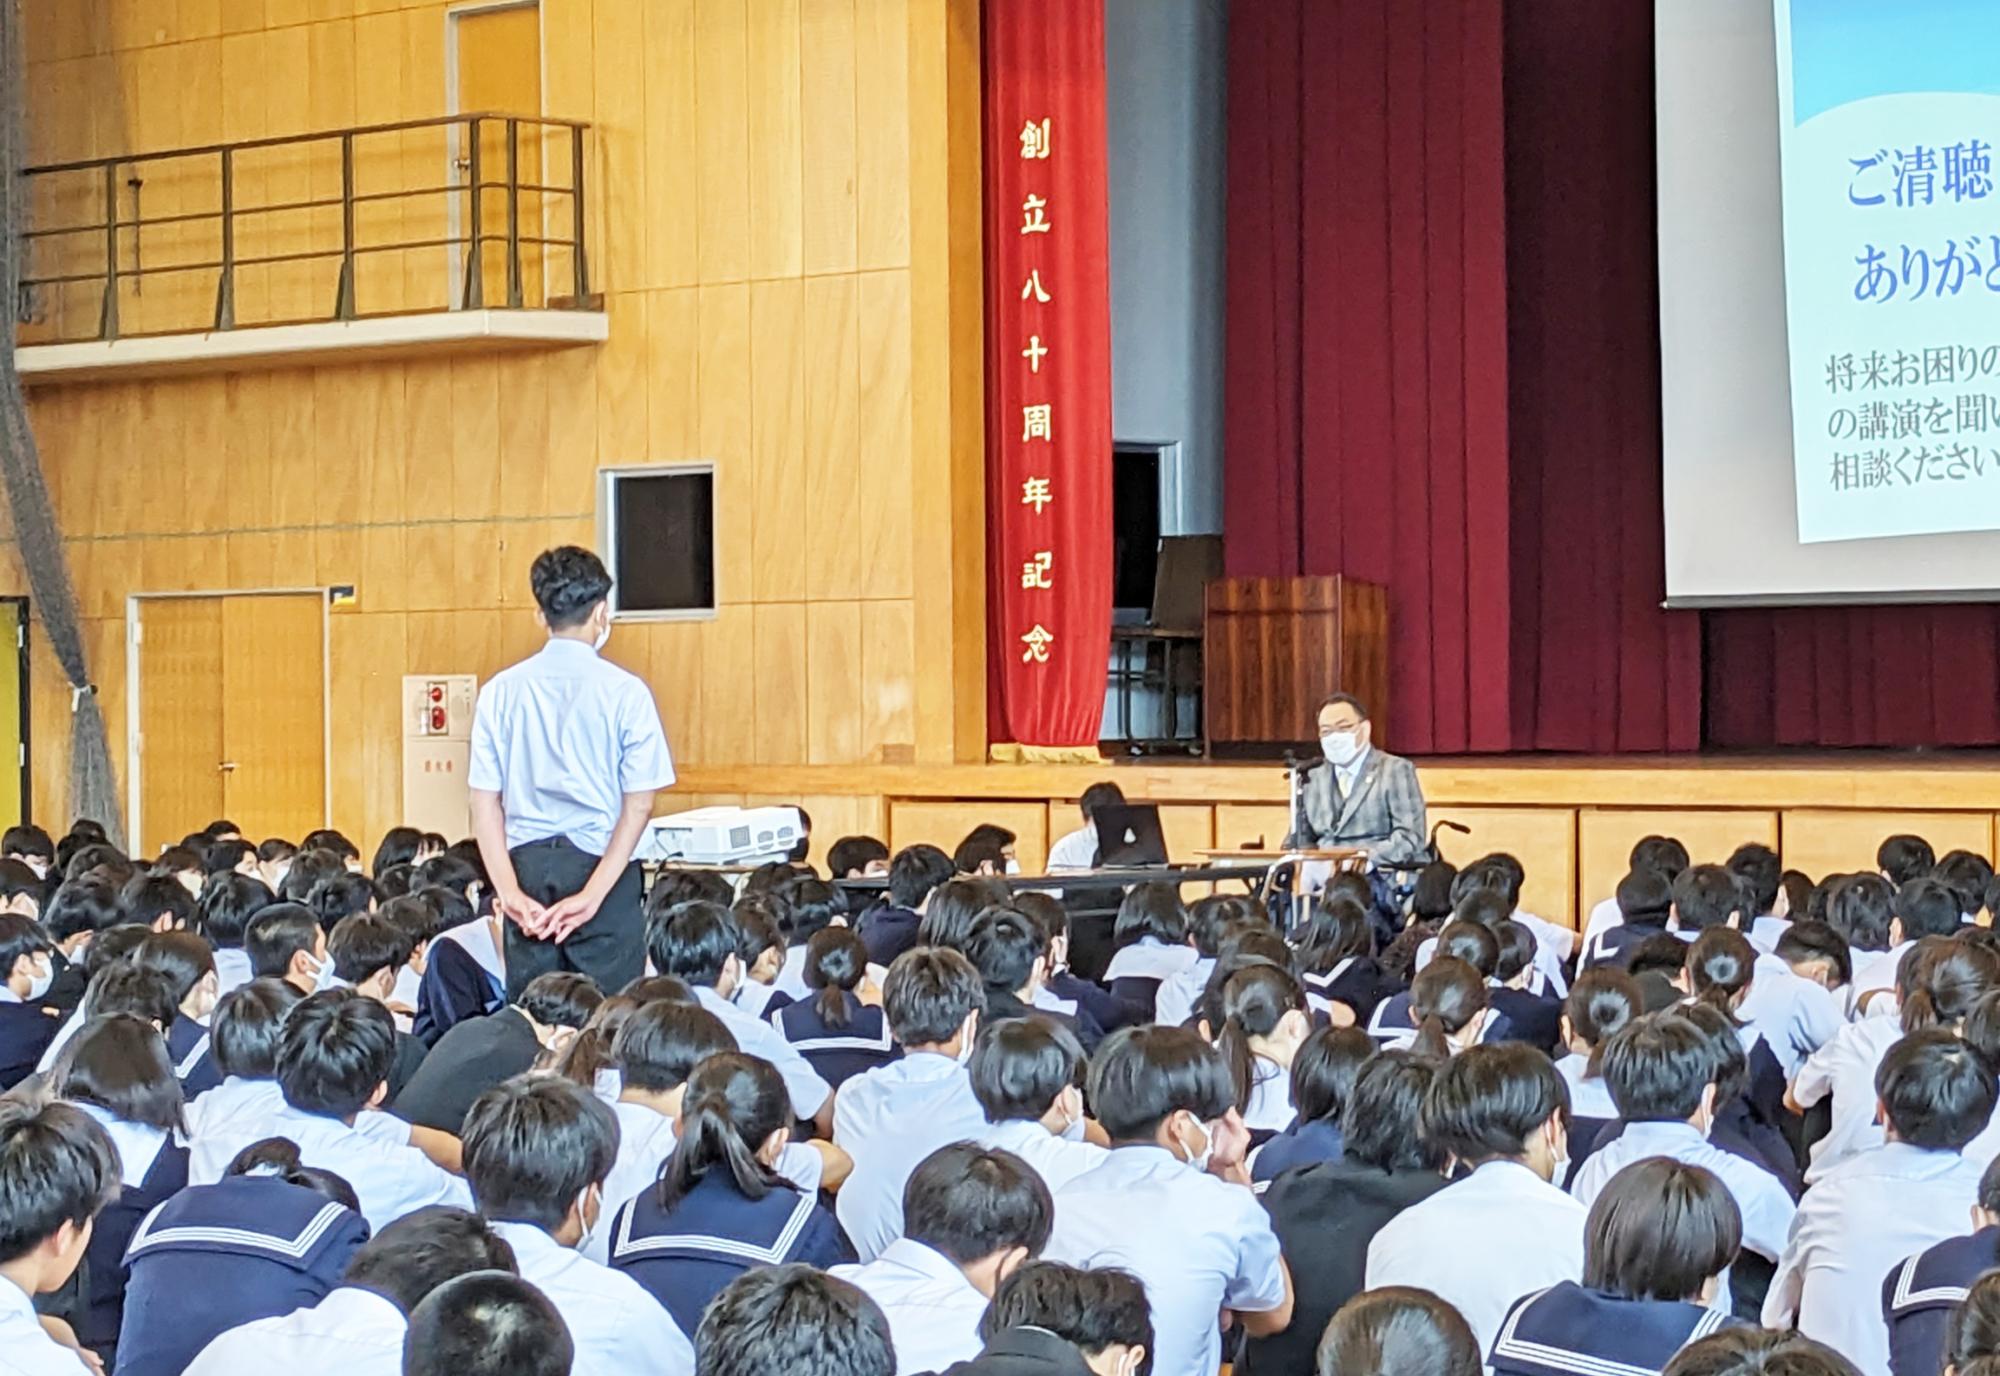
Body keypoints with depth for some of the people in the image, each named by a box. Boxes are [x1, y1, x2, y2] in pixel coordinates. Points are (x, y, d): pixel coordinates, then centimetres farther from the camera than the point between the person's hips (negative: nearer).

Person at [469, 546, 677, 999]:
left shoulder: (502, 691, 3)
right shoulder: (624, 691, -4)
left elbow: (485, 801, -2)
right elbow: (639, 804, -9)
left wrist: (509, 891, -6)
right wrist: (593, 894, -11)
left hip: (527, 861, 3)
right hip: (599, 861, -3)